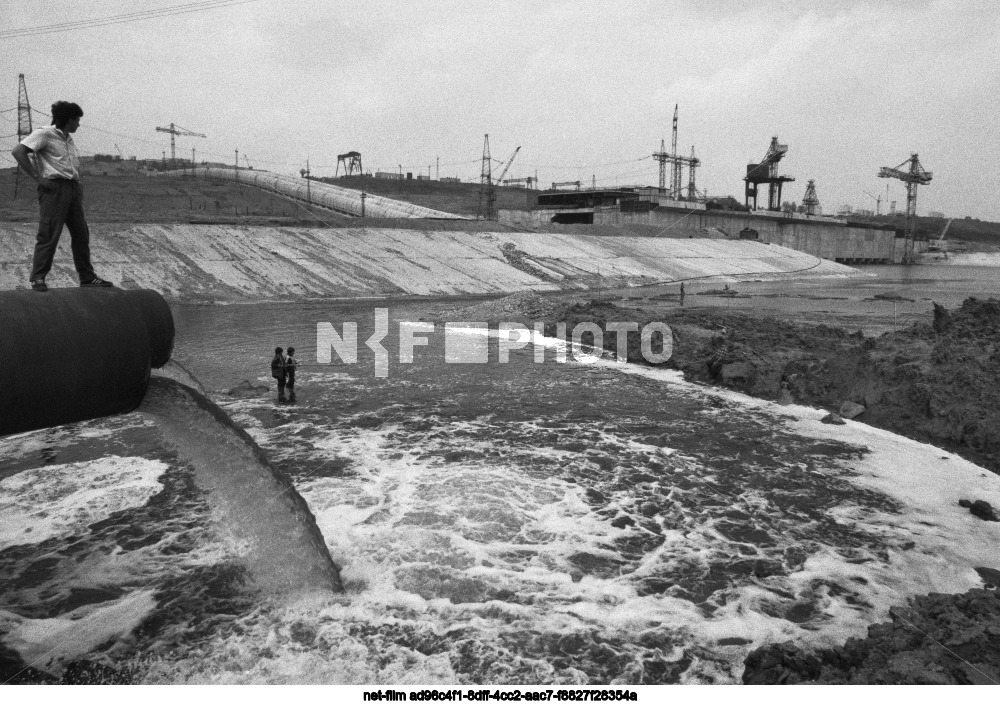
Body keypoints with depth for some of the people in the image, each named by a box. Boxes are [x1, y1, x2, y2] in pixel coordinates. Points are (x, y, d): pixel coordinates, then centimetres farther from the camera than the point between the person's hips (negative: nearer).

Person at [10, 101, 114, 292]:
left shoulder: (69, 138, 20)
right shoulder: (44, 134, -5)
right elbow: (18, 151, -14)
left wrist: (78, 185, 15)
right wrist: (37, 177, -16)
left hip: (73, 188, 8)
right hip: (54, 188, -8)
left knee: (81, 234, 8)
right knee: (49, 235, -9)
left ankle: (87, 278, 14)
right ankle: (38, 278, -2)